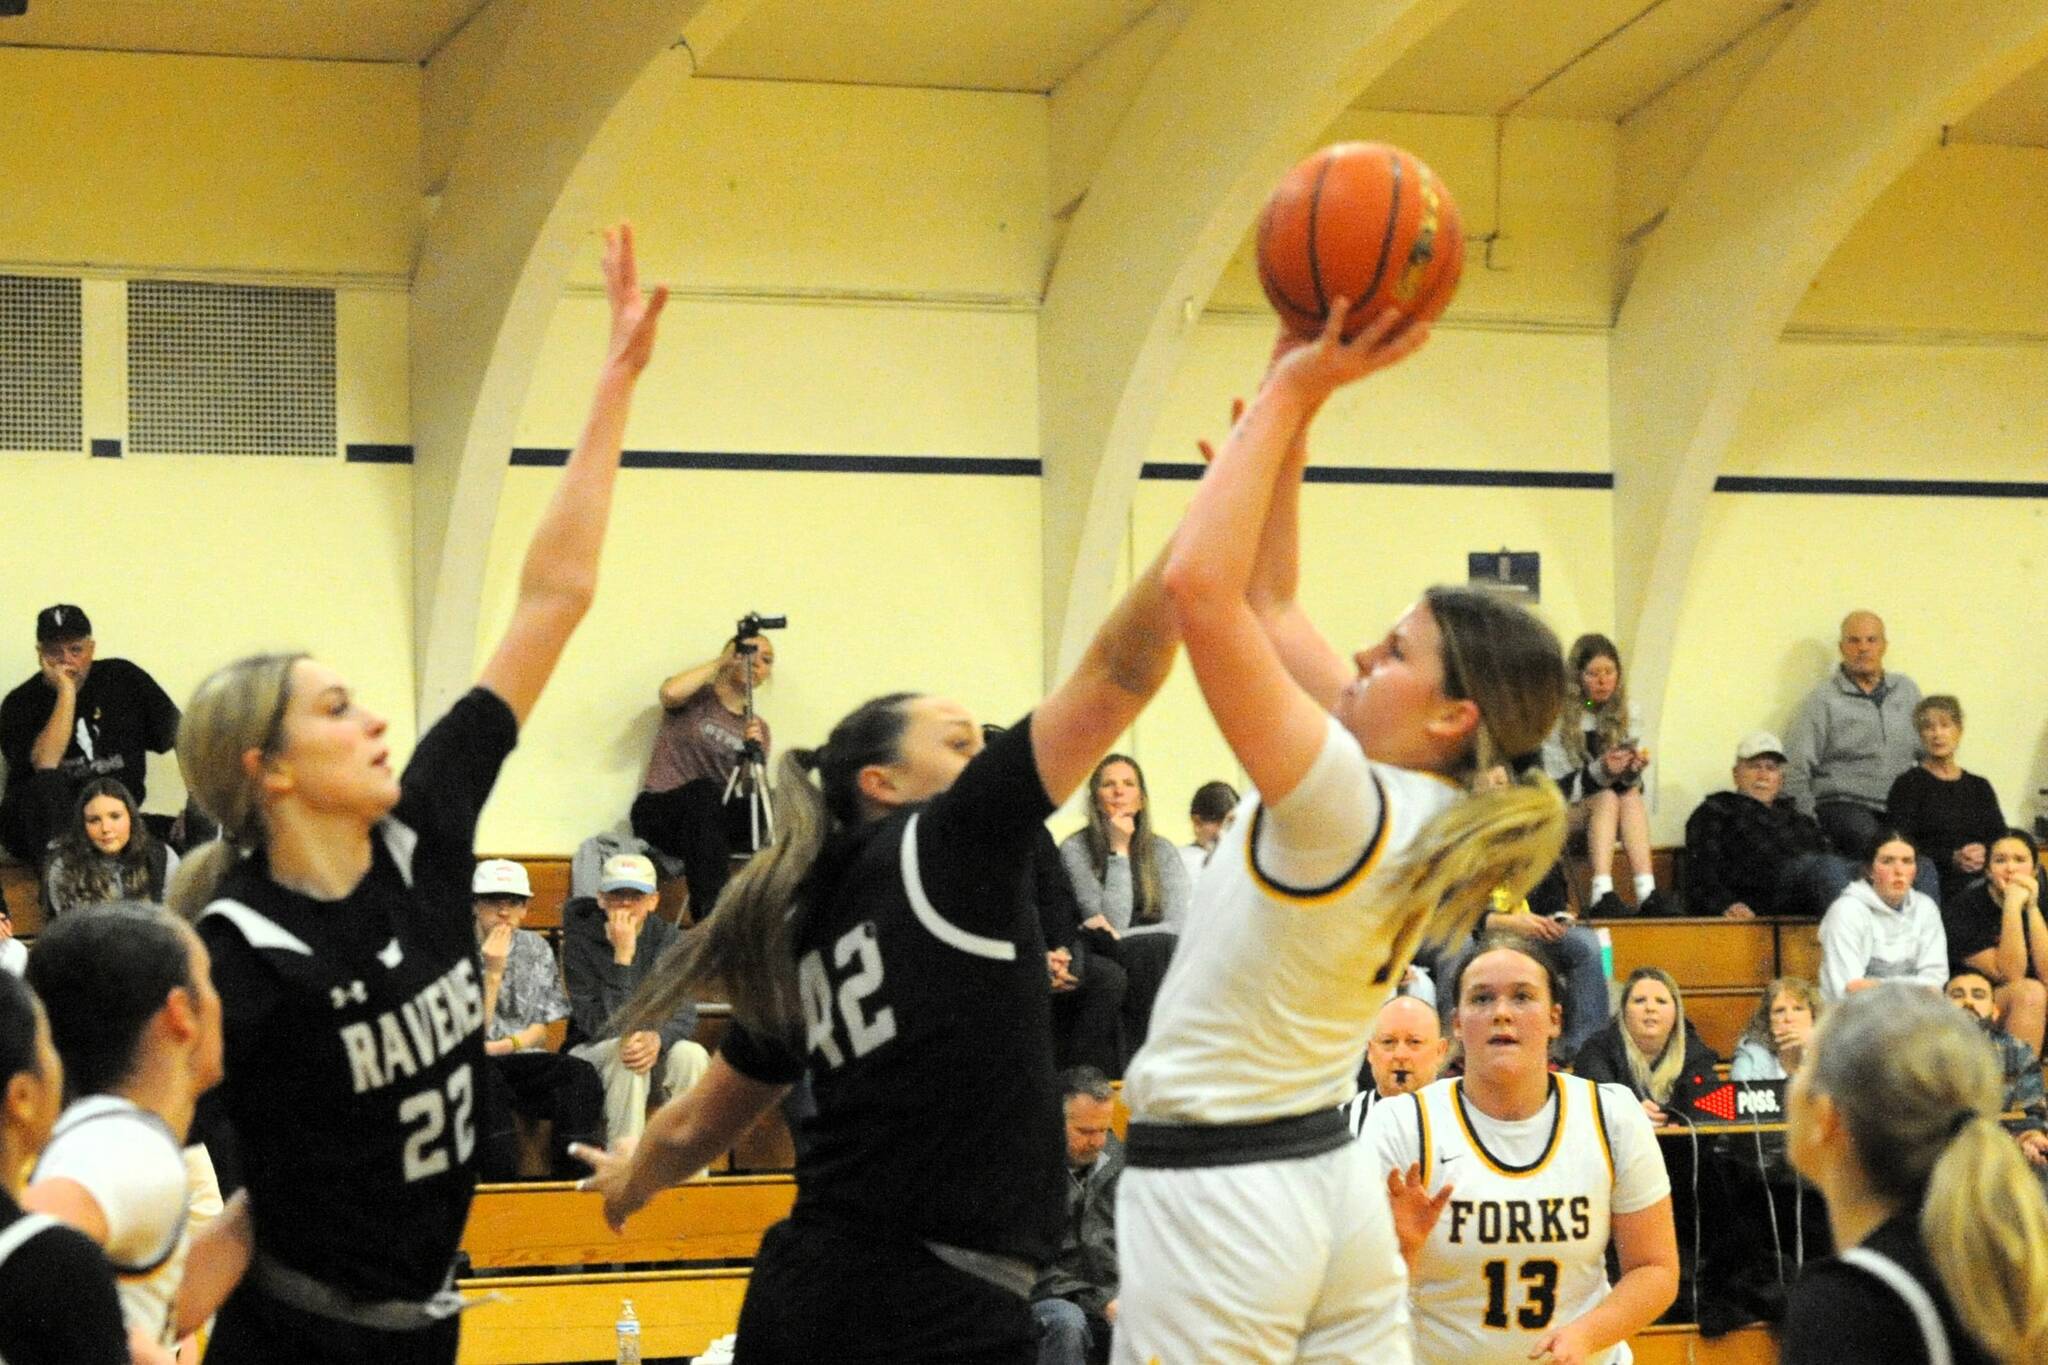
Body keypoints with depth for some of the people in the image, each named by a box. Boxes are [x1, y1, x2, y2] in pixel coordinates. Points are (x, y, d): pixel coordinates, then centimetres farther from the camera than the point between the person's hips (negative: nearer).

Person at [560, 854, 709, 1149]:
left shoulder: (666, 937, -1)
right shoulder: (581, 939, -12)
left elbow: (684, 1016, -9)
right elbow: (602, 1027, -21)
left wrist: (657, 1038, -33)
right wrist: (623, 956, -28)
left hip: (655, 1050, 3)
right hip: (591, 1054, -3)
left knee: (690, 1055, -27)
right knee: (624, 1054, -35)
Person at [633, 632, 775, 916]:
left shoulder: (757, 728, 16)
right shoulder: (696, 698, 6)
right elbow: (670, 692, -20)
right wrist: (721, 662, -9)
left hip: (710, 820, 4)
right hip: (659, 811, -4)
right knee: (705, 790, -39)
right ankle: (712, 912, -46)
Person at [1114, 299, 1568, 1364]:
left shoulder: (1347, 806, -20)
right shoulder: (1413, 804, 4)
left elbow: (1200, 586, -26)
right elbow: (1267, 601, 12)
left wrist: (1289, 393, -18)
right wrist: (1291, 397, 8)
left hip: (1215, 1189, -9)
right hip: (1330, 1184, 9)